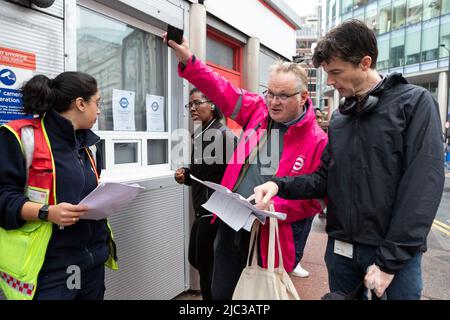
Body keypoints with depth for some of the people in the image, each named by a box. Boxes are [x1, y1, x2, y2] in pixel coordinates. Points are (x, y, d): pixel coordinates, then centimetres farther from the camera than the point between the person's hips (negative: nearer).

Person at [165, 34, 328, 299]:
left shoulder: (317, 140, -11)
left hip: (272, 235, -4)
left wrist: (274, 207, -23)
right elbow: (221, 90, 1)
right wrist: (188, 60, -9)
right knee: (221, 293, 21)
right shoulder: (259, 109, 1)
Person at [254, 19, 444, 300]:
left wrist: (390, 259, -17)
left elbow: (424, 187, -15)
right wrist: (281, 185, -11)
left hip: (394, 254, -5)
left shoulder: (415, 103, -7)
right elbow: (325, 179, 8)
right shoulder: (339, 118, 9)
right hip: (341, 248, 5)